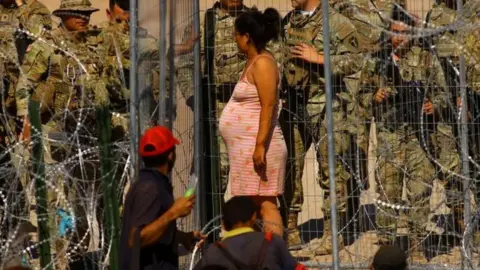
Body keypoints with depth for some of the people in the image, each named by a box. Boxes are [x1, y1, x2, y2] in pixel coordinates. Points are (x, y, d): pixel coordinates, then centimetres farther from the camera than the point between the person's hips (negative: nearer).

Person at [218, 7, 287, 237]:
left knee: (265, 203, -12)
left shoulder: (262, 63, -12)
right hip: (244, 147, 10)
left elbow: (268, 106, -20)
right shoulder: (252, 63, 17)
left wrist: (260, 145, -25)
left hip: (257, 145, -10)